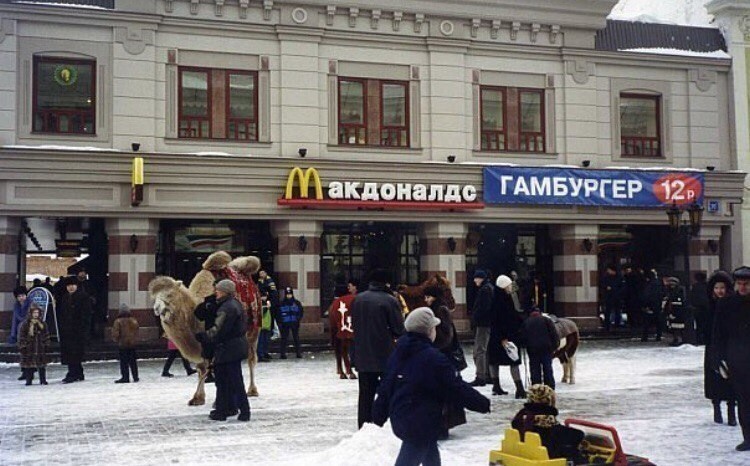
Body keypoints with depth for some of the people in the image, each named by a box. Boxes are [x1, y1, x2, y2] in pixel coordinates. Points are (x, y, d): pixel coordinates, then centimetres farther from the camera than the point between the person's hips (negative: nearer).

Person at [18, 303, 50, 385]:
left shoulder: (42, 324, 5)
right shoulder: (25, 324, -4)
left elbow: (46, 335, 10)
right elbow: (21, 336, -3)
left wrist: (46, 345, 4)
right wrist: (22, 347, -7)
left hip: (41, 348, 2)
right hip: (29, 349, -2)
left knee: (42, 365, 5)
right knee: (29, 365, 2)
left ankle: (43, 380, 12)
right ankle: (28, 380, 12)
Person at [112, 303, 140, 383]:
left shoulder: (118, 321, -12)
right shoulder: (134, 321, 1)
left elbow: (115, 333, -13)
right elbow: (136, 332, 7)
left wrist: (116, 340, 5)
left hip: (122, 344, -4)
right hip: (132, 344, 4)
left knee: (124, 362, 1)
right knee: (133, 361, 12)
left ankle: (125, 377, 0)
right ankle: (135, 377, 17)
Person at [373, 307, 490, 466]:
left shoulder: (398, 353, 5)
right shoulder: (434, 358, -18)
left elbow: (386, 386, 11)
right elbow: (458, 388, -13)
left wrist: (379, 414, 19)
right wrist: (483, 403, -1)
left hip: (399, 418, 8)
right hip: (421, 423, -8)